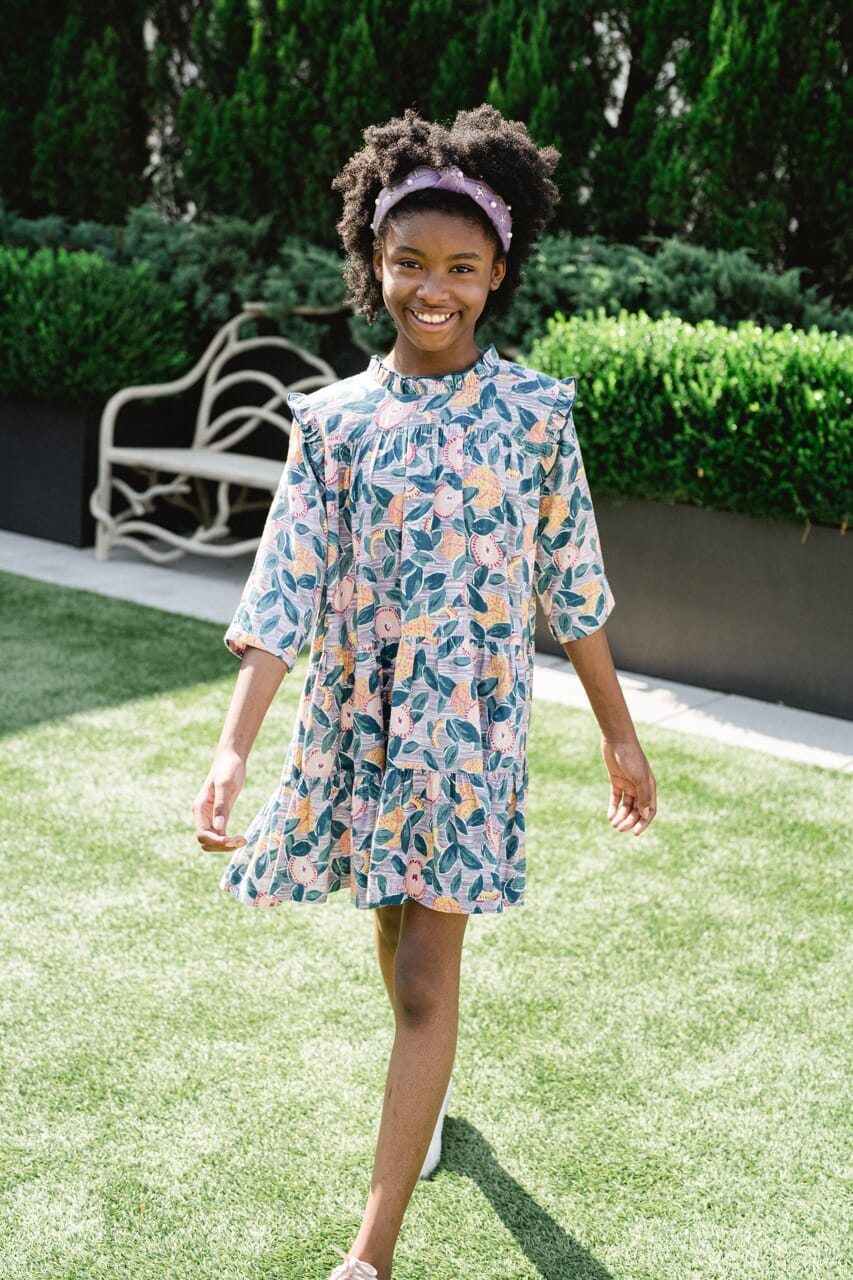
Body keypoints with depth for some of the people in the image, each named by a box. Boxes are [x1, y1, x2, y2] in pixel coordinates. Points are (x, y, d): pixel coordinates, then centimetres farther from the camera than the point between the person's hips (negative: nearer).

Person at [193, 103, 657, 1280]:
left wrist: (619, 732, 7)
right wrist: (235, 745, -16)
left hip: (472, 725, -2)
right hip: (357, 716, 3)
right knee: (397, 936, 20)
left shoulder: (534, 412, -5)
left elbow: (572, 584, 2)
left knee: (427, 974, -5)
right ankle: (427, 1093, 50)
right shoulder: (334, 419, -2)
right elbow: (287, 589, -7)